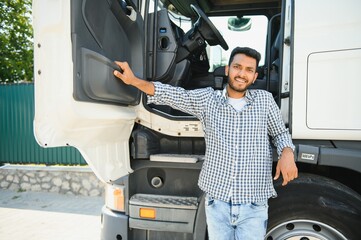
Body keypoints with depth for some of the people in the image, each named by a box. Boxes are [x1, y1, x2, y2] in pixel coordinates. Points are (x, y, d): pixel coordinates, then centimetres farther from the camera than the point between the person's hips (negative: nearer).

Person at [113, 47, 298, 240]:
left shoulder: (265, 99, 5)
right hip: (216, 201, 1)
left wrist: (287, 153, -6)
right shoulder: (207, 99, 4)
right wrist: (134, 81, -12)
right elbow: (173, 95, -2)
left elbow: (280, 133, 15)